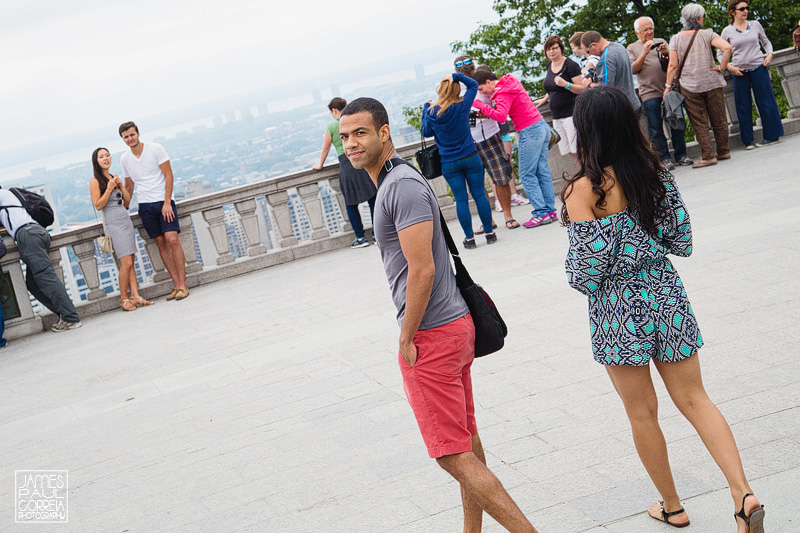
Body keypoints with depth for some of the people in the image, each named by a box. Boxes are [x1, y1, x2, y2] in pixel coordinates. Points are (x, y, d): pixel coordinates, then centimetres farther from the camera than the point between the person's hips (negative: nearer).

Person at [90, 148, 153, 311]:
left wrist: (121, 185, 1)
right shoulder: (95, 181, -4)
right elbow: (98, 205, -11)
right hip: (114, 224, -7)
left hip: (126, 221, 7)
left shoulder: (115, 177, 15)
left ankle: (135, 295, 1)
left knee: (131, 262, 2)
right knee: (126, 263, -12)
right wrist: (109, 188, -17)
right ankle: (123, 299, -3)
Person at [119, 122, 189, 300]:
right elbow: (128, 186, 19)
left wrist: (167, 203, -14)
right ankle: (177, 285, 4)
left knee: (172, 239, -15)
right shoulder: (124, 159, 8)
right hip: (145, 205, 4)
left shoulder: (155, 149, -5)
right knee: (161, 244, 1)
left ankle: (183, 285, -12)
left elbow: (168, 175, -7)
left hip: (164, 201, -4)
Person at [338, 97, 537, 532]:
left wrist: (406, 340, -15)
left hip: (431, 334, -11)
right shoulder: (393, 182, 15)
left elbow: (422, 271, -24)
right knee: (467, 441, 18)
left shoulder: (403, 186, -18)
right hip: (455, 323, 11)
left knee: (453, 453, -5)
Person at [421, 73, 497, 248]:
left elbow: (426, 132, 11)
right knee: (479, 195, 7)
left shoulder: (432, 112, -8)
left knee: (461, 199, 5)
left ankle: (469, 238, 8)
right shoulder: (462, 106, -9)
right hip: (471, 158, 0)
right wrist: (455, 76, 0)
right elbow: (473, 85, 7)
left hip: (449, 163, 0)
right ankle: (490, 233, 13)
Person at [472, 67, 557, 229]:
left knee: (527, 174, -3)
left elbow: (501, 116, -28)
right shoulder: (511, 81, 13)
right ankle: (550, 210, 12)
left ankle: (541, 213, -5)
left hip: (530, 132, -9)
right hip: (542, 126, 9)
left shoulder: (503, 93, -15)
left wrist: (481, 106, -22)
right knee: (542, 172, 10)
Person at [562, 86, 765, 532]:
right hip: (665, 295, 4)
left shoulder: (583, 191, -17)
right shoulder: (658, 174, -1)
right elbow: (683, 243, 4)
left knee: (643, 414, 12)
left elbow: (588, 272, -18)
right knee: (694, 399, 11)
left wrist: (579, 275, 4)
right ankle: (744, 493, -2)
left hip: (619, 310, -4)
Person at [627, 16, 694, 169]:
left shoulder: (661, 42, 16)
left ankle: (681, 155, 11)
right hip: (649, 93, -2)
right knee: (656, 128, -2)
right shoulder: (632, 48, 10)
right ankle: (664, 158, 5)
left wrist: (666, 53, -8)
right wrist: (644, 53, -14)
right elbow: (633, 69, -2)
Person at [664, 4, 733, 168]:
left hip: (689, 87, 0)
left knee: (699, 124, 2)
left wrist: (668, 86, 2)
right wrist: (721, 67, -5)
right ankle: (723, 152, 21)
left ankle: (708, 156, -1)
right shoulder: (707, 34, -2)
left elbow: (673, 65, -5)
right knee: (718, 120, 12)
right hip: (712, 83, 1)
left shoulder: (675, 39, 0)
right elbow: (727, 47, -16)